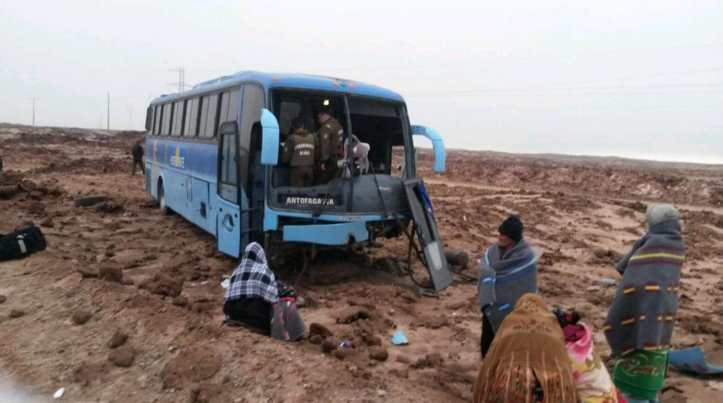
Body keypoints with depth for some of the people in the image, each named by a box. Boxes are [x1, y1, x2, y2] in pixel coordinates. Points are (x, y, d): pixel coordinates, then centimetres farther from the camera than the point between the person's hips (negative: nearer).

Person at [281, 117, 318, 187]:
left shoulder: (292, 138, -7)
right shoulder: (313, 137, 3)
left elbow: (286, 157, -6)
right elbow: (317, 154, 3)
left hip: (297, 168, -4)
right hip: (310, 168, 4)